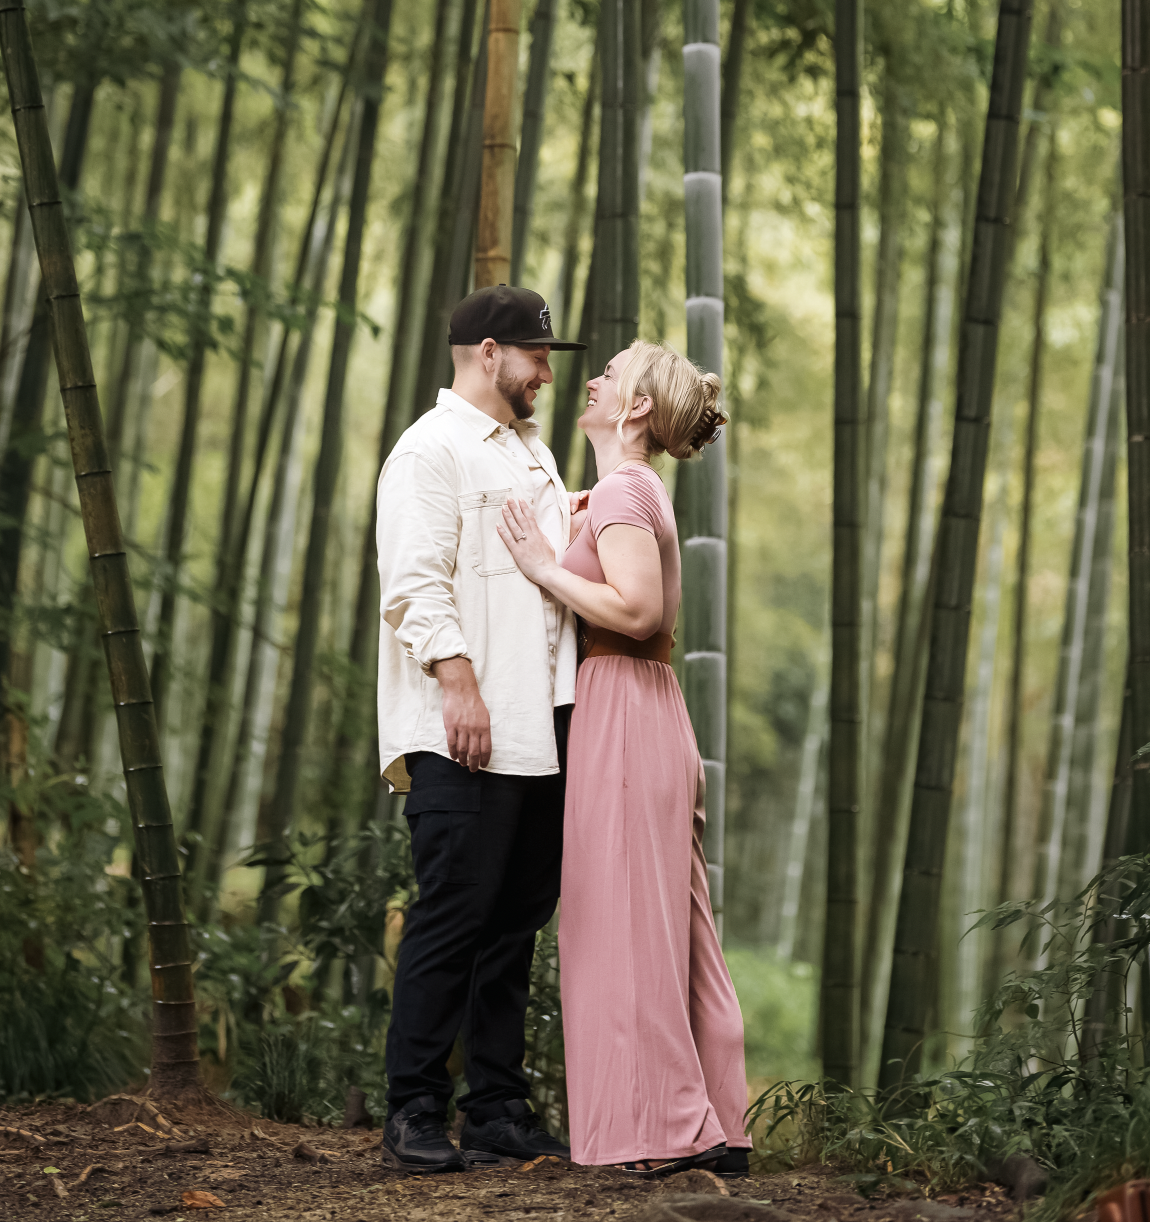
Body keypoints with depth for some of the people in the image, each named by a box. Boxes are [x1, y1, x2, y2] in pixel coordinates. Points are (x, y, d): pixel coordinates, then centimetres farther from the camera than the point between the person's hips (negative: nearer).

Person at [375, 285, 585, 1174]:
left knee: (517, 921, 9)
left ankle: (500, 1110, 14)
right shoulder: (434, 449, -6)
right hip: (465, 737, -9)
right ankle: (415, 1115, -3)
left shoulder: (531, 451, 23)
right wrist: (457, 678, -23)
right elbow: (416, 581, -15)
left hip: (541, 731, 9)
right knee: (452, 917, -9)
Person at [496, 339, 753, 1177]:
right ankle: (714, 1127, 14)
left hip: (622, 711, -10)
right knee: (670, 924, 10)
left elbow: (637, 608, -22)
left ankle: (664, 1131, -1)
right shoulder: (642, 491, 19)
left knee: (628, 922, -5)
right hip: (653, 709, 10)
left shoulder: (622, 490, -11)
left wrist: (546, 567, -13)